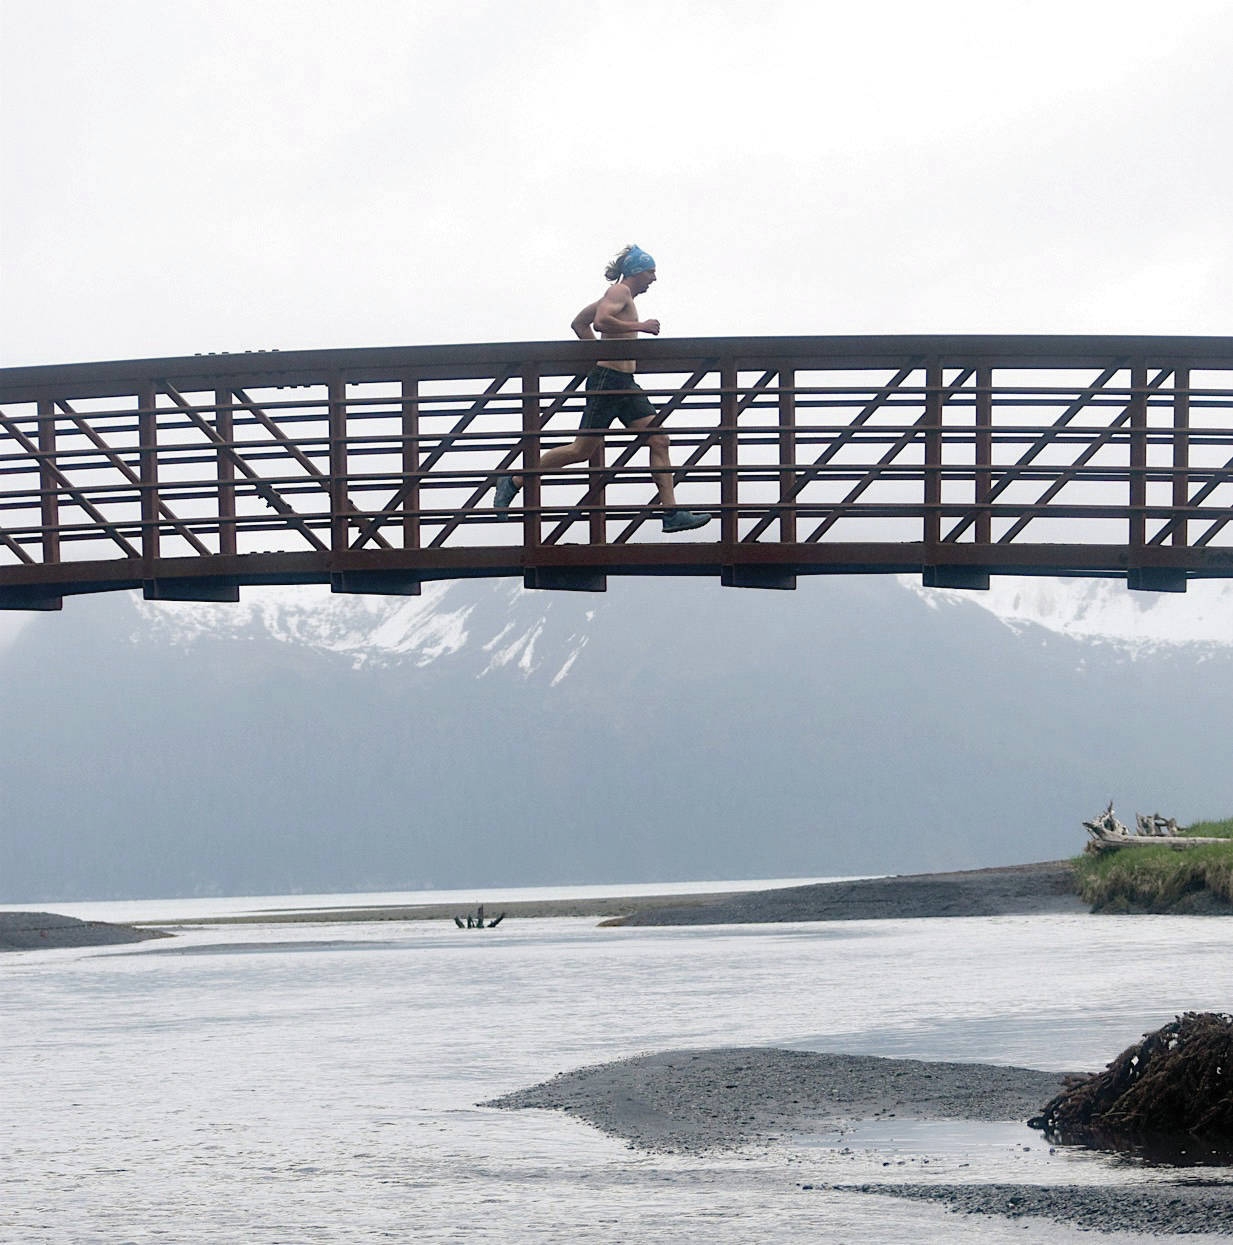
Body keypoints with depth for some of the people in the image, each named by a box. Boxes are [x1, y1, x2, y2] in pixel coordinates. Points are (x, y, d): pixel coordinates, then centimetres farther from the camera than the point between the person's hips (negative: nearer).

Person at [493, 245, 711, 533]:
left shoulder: (621, 295, 22)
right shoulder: (620, 291, -8)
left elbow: (579, 324, 28)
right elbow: (600, 322, -27)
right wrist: (640, 326, -19)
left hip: (625, 384, 10)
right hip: (607, 380, -10)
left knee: (659, 441, -1)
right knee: (582, 449, -5)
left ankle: (672, 513, -5)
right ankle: (514, 482, 7)